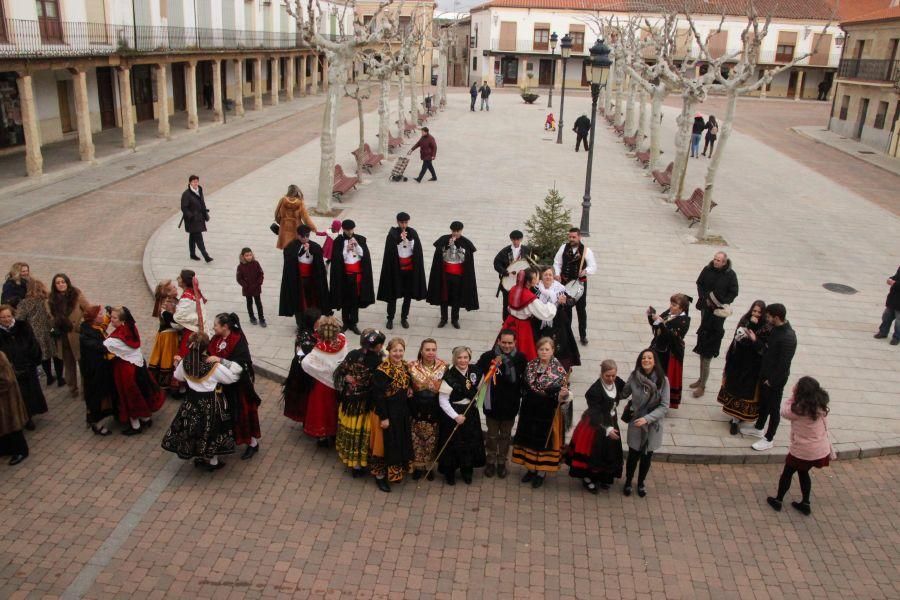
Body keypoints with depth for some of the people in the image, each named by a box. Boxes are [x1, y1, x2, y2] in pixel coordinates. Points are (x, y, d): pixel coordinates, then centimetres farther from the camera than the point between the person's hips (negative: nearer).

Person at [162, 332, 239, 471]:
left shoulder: (185, 363, -14)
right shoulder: (214, 366, -28)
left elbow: (178, 376, 8)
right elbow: (234, 376, -18)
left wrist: (177, 364, 24)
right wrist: (222, 360, -16)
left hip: (192, 402, 4)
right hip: (211, 404, -4)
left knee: (195, 429, 22)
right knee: (212, 431, 15)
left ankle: (199, 458, 38)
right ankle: (213, 462, 30)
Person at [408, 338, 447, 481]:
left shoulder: (443, 366, -6)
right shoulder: (412, 366, -7)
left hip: (434, 409, 0)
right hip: (417, 408, 0)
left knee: (432, 439, 10)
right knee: (416, 438, 8)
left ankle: (429, 466, 29)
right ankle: (417, 466, 27)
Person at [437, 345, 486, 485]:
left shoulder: (474, 370, -3)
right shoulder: (449, 376, -19)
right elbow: (443, 400, -15)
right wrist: (455, 416, -20)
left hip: (471, 412, 5)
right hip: (453, 413, -5)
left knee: (471, 442, 13)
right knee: (452, 444, 4)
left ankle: (467, 472, 32)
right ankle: (449, 473, 24)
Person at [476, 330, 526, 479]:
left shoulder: (520, 358, -11)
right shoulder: (488, 356, -15)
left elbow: (524, 380, -9)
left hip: (510, 405, 1)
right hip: (492, 404, -1)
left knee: (506, 435, 19)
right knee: (492, 435, 16)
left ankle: (502, 462, 36)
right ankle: (490, 461, 35)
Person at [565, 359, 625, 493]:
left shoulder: (617, 382, -10)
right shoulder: (595, 390, -27)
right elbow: (595, 413, -27)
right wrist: (606, 429, -34)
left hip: (611, 422, 6)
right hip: (596, 423, -6)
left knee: (609, 451, 16)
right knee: (592, 452, 6)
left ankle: (603, 477, 37)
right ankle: (587, 478, 27)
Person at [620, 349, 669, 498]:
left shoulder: (662, 380, -17)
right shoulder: (634, 376, -14)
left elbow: (664, 406, -14)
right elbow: (624, 393, 4)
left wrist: (647, 418, -24)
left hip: (653, 425, 0)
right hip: (636, 424, 0)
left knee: (647, 457, 18)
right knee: (633, 456, 12)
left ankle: (641, 483, 44)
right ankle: (628, 481, 40)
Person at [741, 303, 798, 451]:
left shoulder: (788, 338, -29)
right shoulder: (776, 329, -2)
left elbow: (784, 364, -25)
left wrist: (772, 380, -17)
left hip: (776, 379, -9)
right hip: (765, 373, 9)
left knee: (773, 408, 8)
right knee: (763, 402, 24)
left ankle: (768, 439, 23)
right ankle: (758, 428, 43)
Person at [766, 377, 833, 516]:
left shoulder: (799, 409, -24)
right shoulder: (821, 406, -4)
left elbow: (784, 412, -7)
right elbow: (825, 428, 4)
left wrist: (793, 395, -7)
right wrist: (831, 450, 13)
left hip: (802, 451, -6)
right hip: (821, 451, 6)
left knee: (787, 473, 16)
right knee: (803, 473, 27)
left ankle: (778, 500, 29)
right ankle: (805, 504, 33)